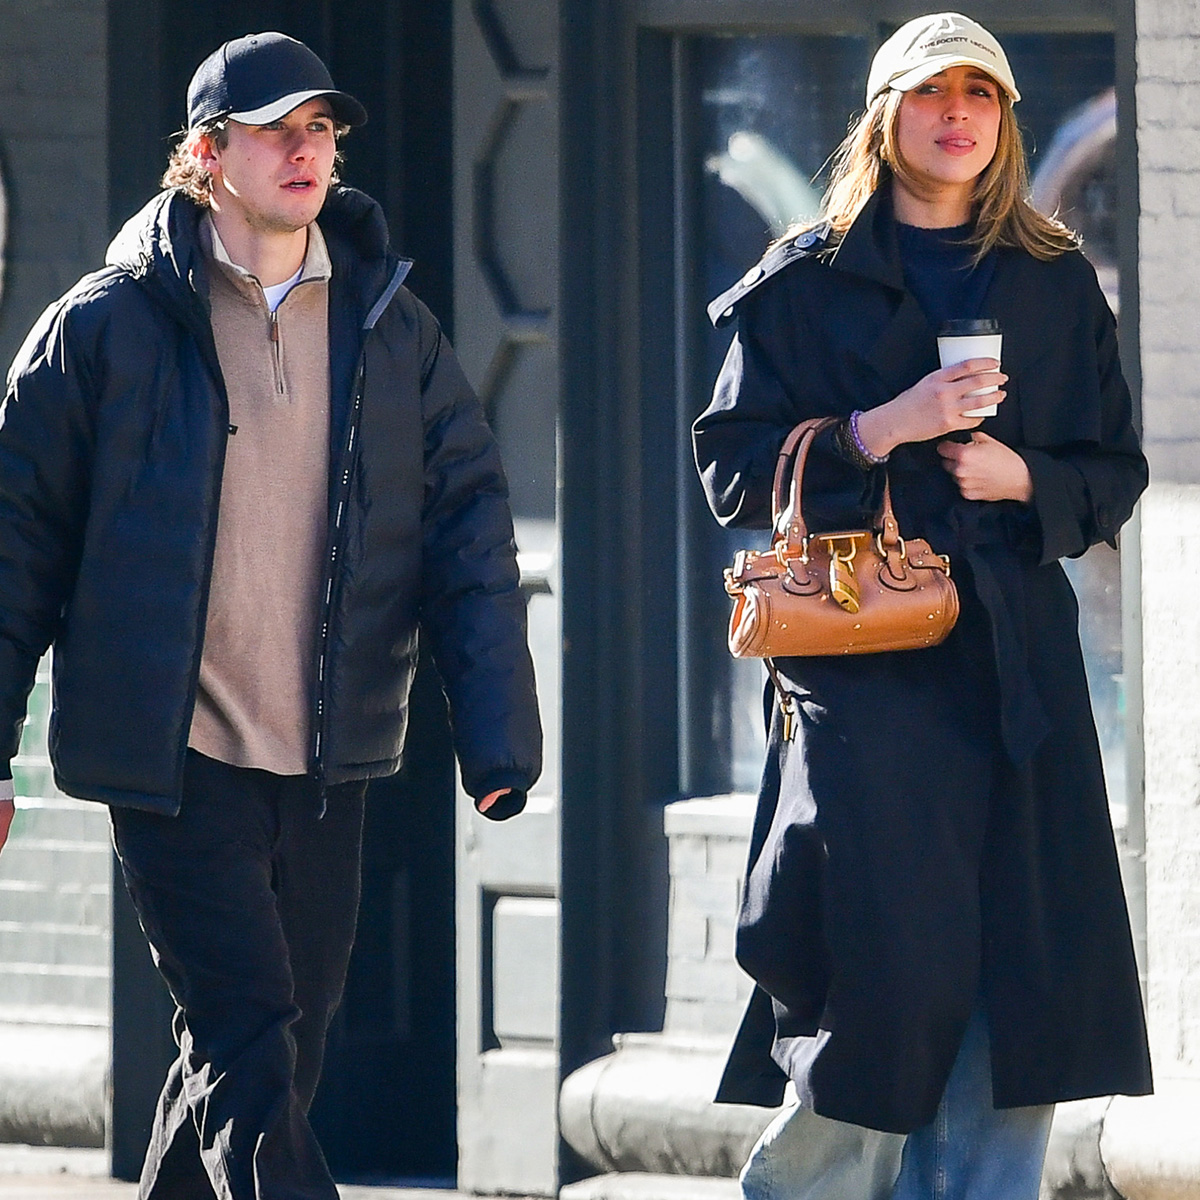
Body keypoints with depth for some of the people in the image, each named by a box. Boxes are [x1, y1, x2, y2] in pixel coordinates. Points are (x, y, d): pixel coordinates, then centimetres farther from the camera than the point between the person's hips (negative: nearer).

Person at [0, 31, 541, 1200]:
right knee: (251, 1066, -12)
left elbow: (467, 524, 6)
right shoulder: (108, 325, -1)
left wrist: (497, 729, -5)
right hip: (173, 765, -4)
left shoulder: (392, 328, 9)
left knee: (260, 1064, 10)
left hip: (325, 771, 4)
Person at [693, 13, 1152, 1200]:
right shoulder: (806, 283, 6)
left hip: (1017, 663, 4)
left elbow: (1115, 474, 16)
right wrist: (881, 432, -12)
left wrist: (1025, 479, -5)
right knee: (889, 966, -11)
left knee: (1020, 973, -2)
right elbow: (733, 466, 0)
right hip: (863, 666, -3)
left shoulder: (1057, 284, 15)